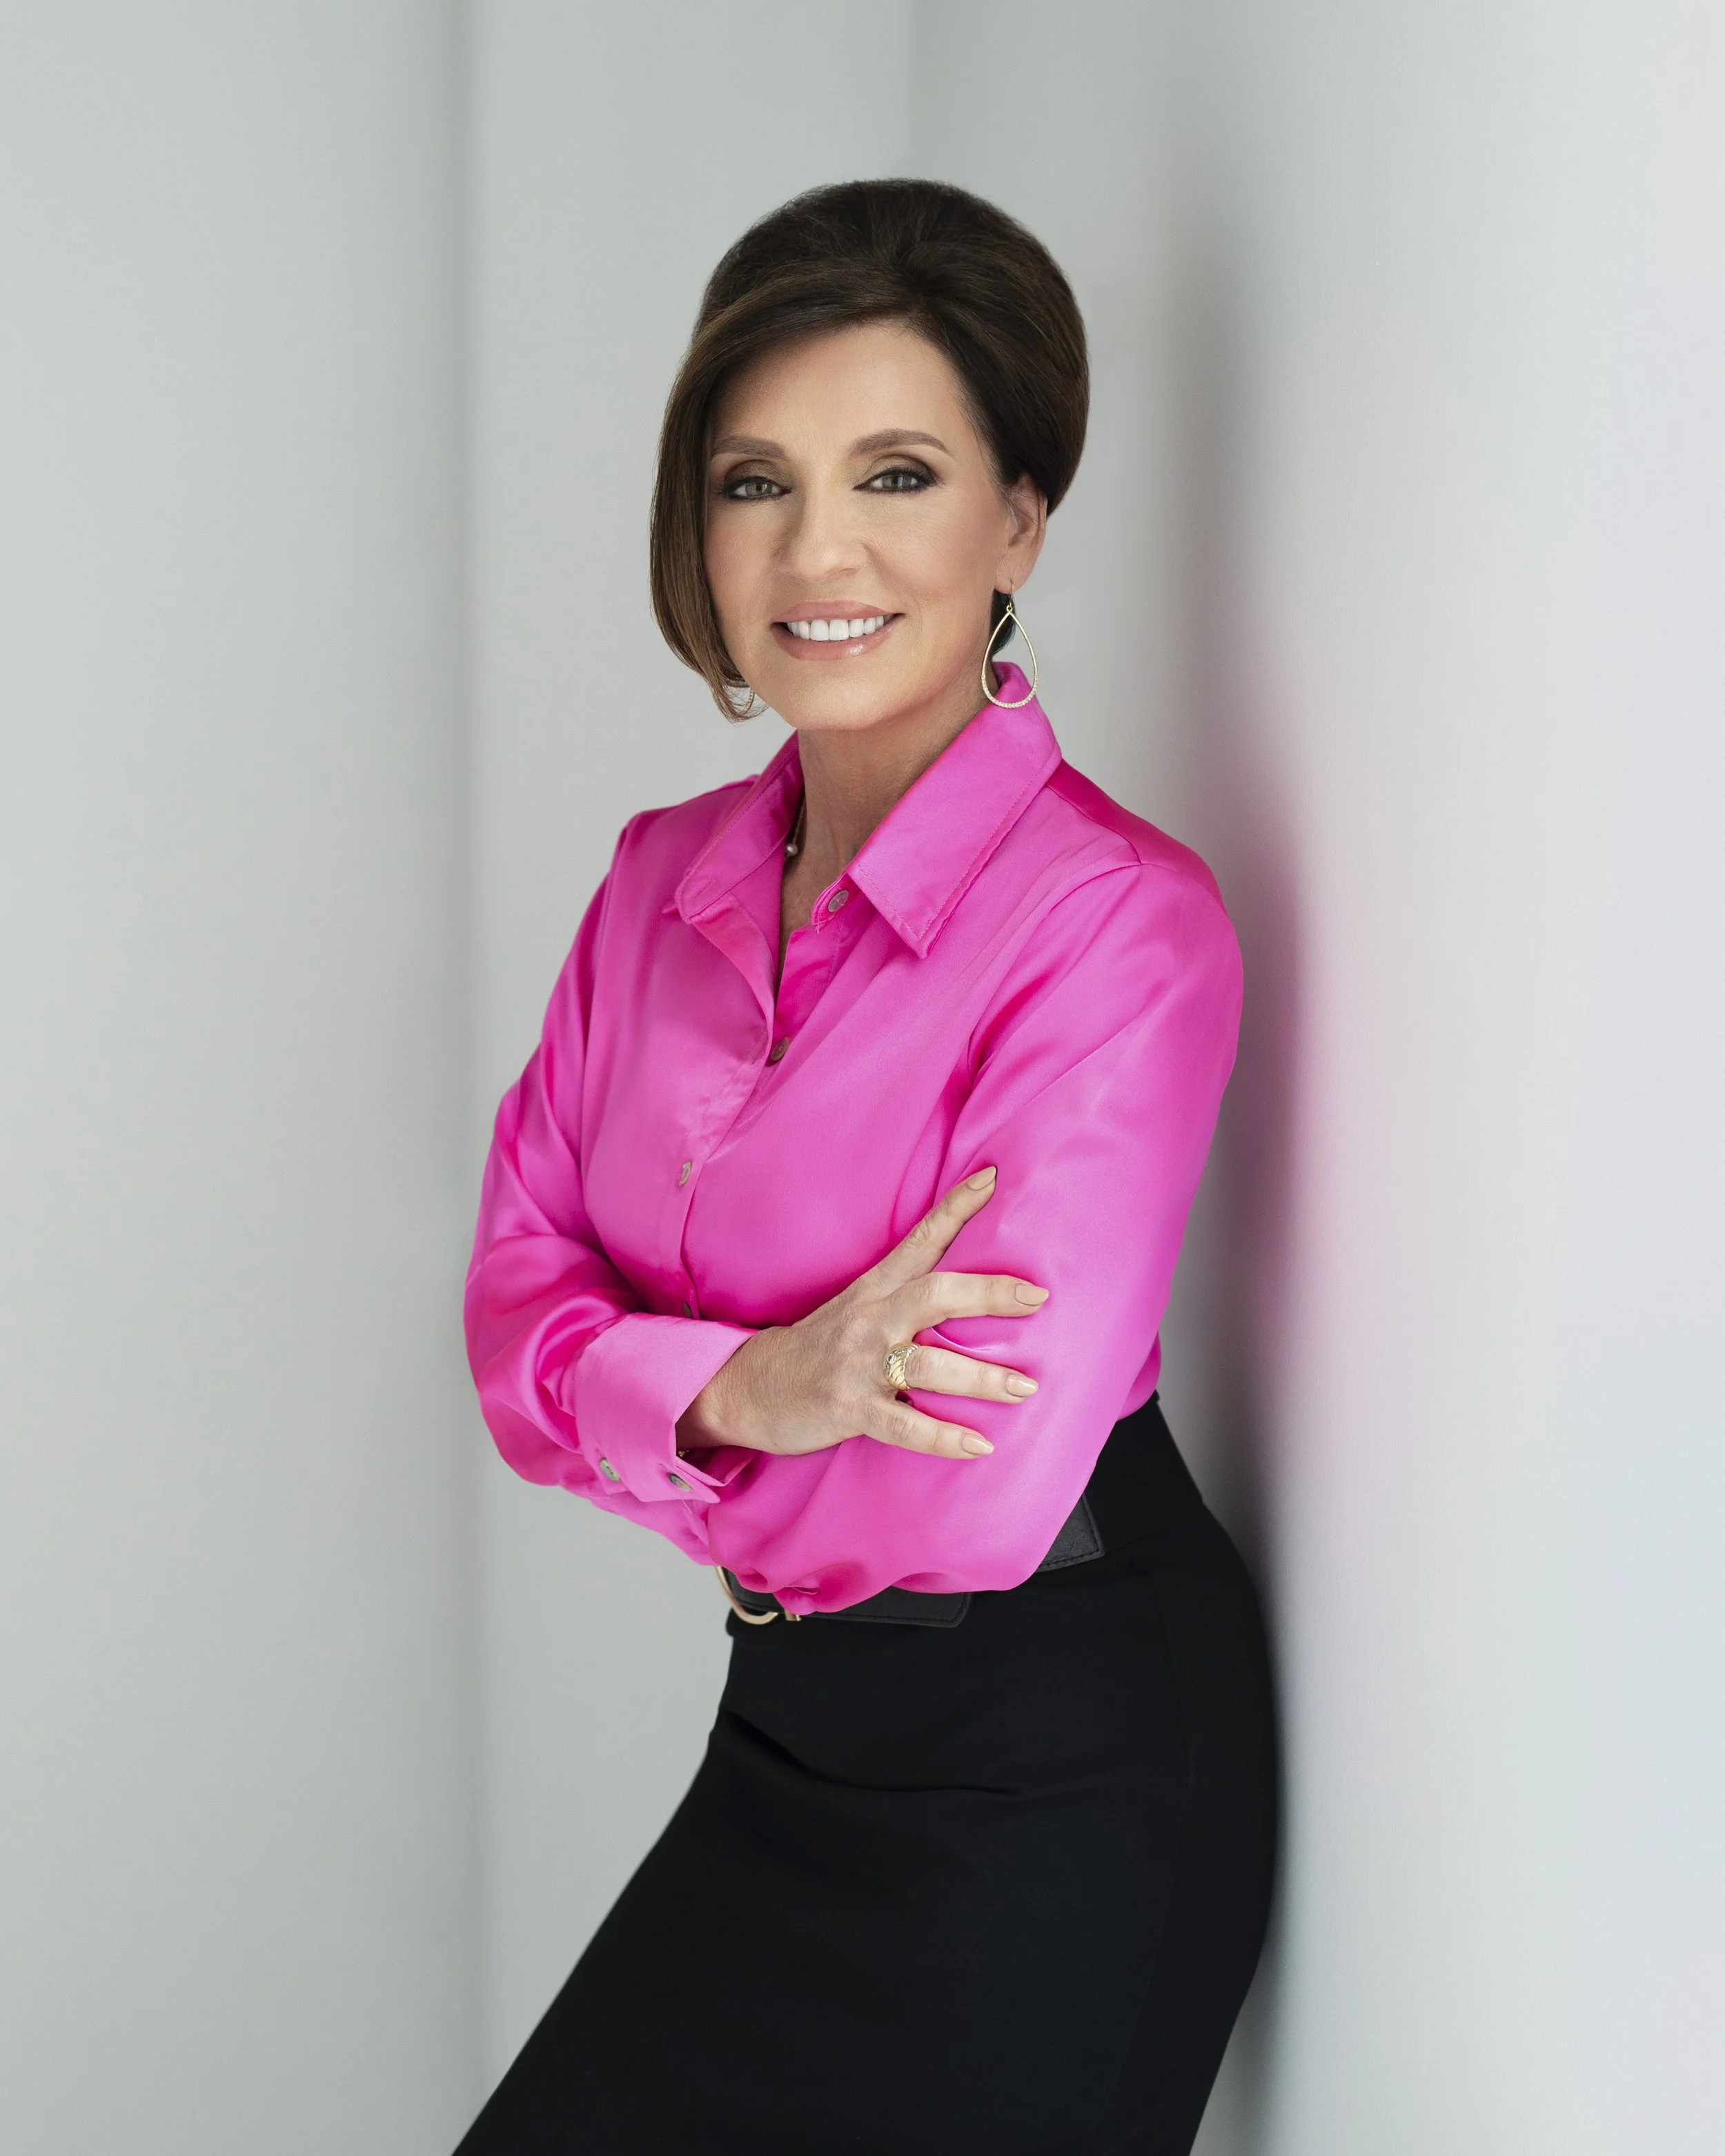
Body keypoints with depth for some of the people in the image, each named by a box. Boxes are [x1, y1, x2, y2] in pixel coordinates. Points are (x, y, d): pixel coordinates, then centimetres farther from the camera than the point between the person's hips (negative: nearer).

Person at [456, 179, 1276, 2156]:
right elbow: (516, 1301, -1)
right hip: (789, 1736, 7)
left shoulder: (1117, 920, -20)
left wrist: (653, 1423, -8)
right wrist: (748, 1389, -22)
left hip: (1059, 1788, -6)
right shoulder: (665, 881, 3)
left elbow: (965, 1492, -26)